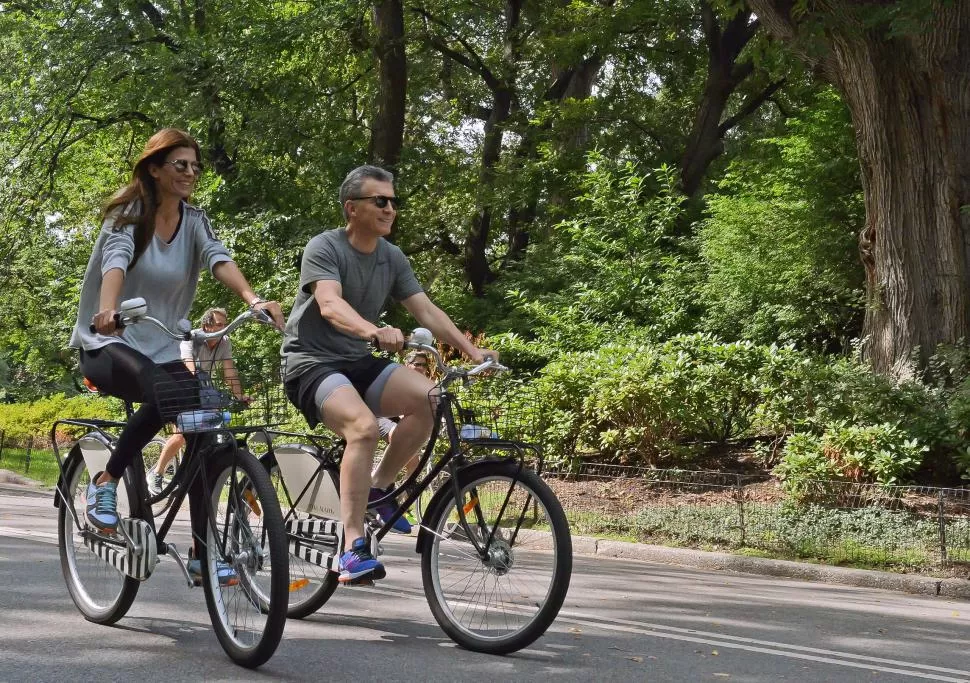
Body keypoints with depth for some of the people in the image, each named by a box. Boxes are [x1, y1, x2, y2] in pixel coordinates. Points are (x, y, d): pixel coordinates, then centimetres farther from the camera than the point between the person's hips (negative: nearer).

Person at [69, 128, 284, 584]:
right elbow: (115, 261, -28)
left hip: (165, 350, 5)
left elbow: (219, 259, -16)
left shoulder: (194, 221, 3)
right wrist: (108, 310, -50)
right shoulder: (127, 214, -8)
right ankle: (105, 482, -17)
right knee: (161, 390, -37)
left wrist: (254, 300, -37)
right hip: (108, 346, -5)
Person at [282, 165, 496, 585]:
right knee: (363, 425, -34)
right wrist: (373, 331, -50)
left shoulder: (392, 258, 7)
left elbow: (426, 311, 3)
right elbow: (330, 305, -30)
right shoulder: (324, 248, -13)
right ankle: (353, 549, -33)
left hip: (359, 362, 7)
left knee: (430, 397, -20)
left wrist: (472, 351, -11)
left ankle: (378, 489, -2)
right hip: (312, 363, -7)